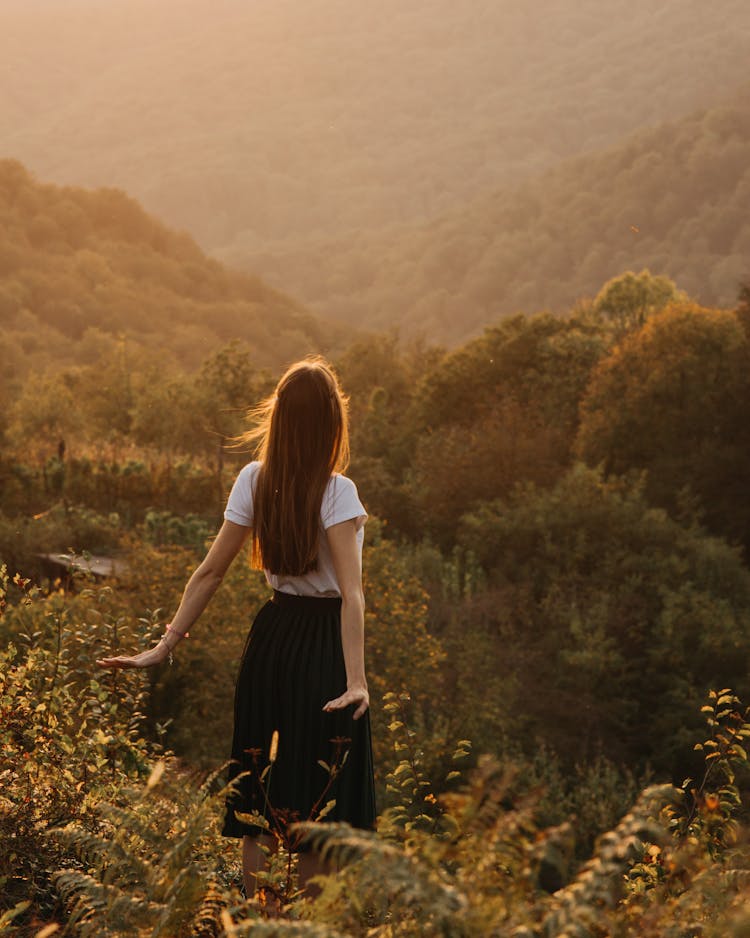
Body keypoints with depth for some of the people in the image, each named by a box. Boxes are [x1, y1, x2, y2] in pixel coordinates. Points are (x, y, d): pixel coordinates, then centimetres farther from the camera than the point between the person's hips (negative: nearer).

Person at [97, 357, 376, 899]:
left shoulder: (254, 482, -2)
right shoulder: (336, 491, -15)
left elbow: (210, 573, -1)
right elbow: (351, 592, -23)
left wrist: (166, 646, 4)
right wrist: (357, 679, -28)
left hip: (271, 640, 5)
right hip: (323, 647, -4)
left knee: (261, 795, 13)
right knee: (318, 800, 5)